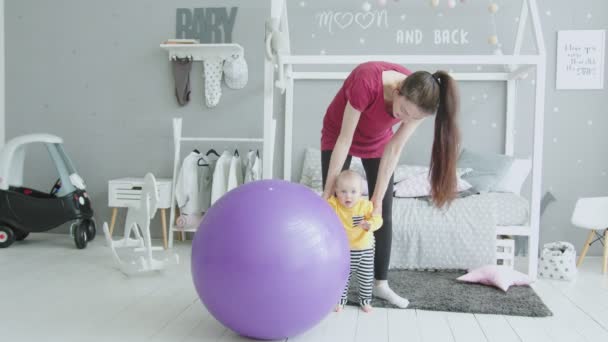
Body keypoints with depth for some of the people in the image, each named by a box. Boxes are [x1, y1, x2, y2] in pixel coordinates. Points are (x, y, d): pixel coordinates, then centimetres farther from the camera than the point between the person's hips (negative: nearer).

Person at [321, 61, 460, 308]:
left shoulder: (417, 102, -27)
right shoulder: (367, 81, -40)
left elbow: (393, 150, -19)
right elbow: (345, 139, -31)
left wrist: (377, 199, -19)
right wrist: (328, 193, -26)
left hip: (378, 140, 3)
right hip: (338, 134, -3)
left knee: (384, 212, 0)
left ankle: (380, 283, 12)